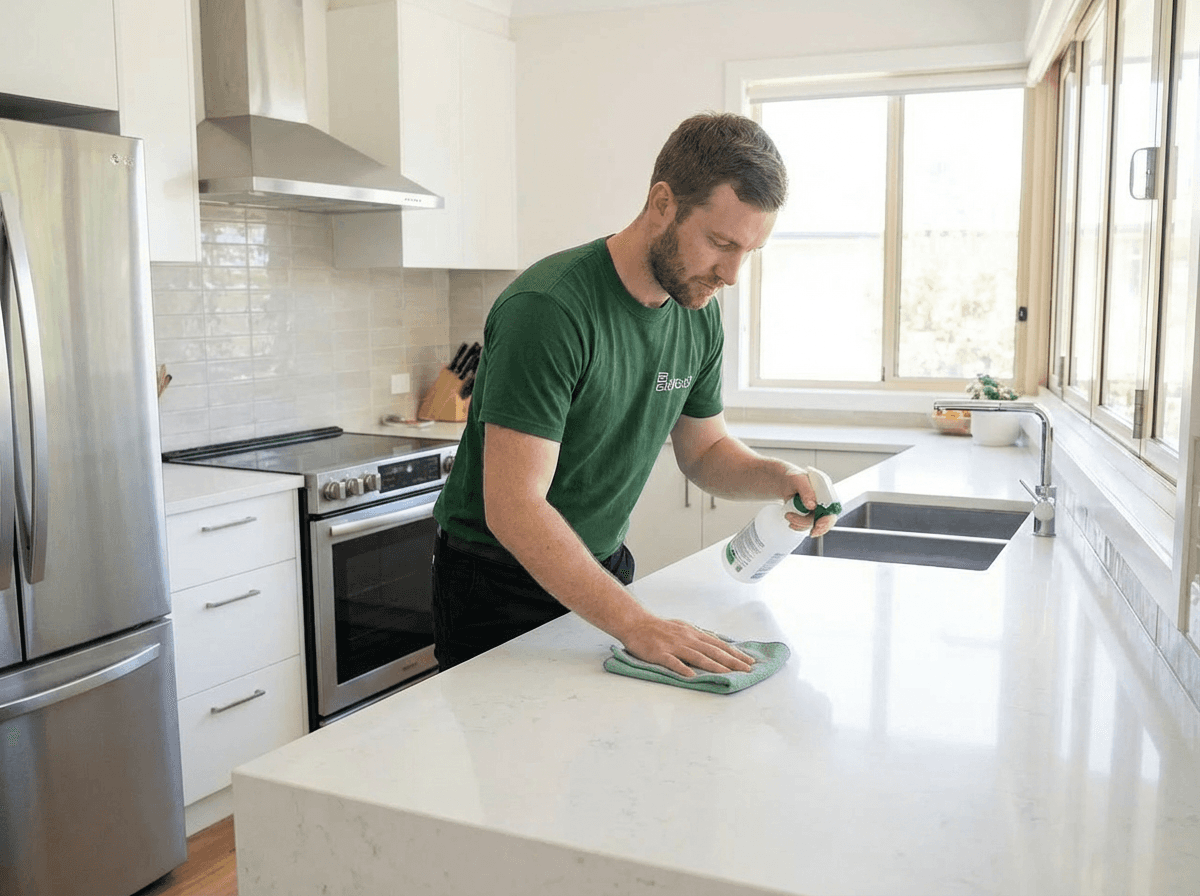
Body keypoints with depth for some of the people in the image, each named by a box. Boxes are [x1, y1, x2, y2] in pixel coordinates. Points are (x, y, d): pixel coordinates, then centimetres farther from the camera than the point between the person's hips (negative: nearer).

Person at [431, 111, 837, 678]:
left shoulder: (699, 316, -4)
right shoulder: (548, 309, -29)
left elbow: (704, 451, 9)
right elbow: (514, 508, -32)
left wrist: (778, 478, -12)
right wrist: (634, 623, -38)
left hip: (601, 567, 7)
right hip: (499, 581, -6)